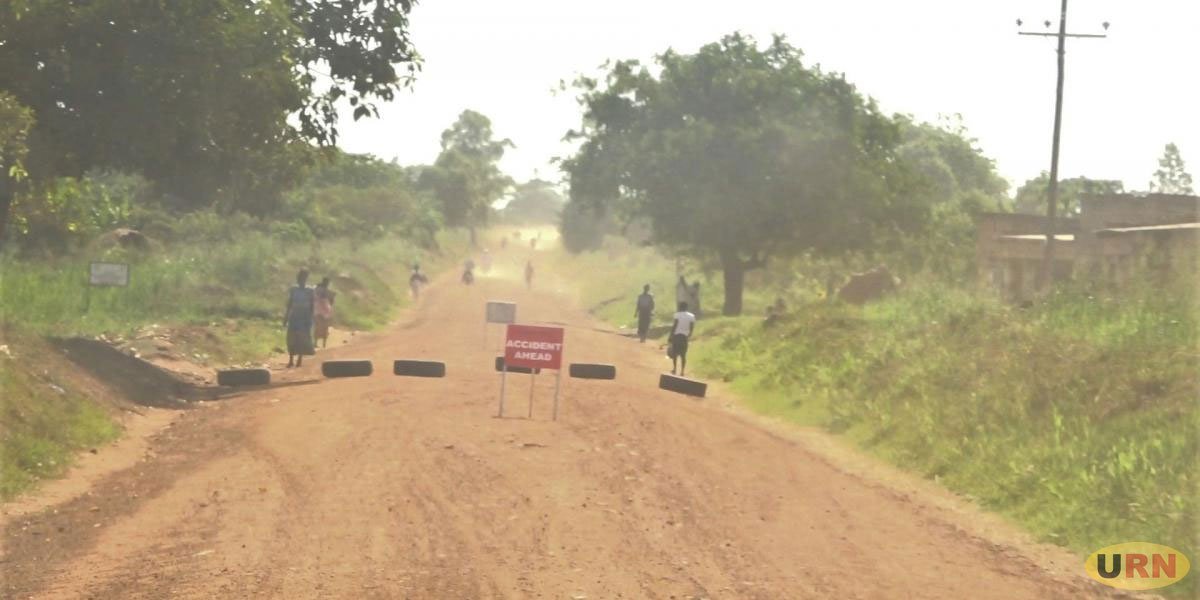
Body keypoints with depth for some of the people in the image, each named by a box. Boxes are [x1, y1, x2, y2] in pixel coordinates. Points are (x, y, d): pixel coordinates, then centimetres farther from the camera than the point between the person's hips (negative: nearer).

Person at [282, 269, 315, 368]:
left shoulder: (310, 291, -1)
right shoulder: (293, 290, 5)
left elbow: (311, 306, 0)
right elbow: (289, 305, 7)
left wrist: (310, 319, -5)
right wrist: (285, 318, 4)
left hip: (305, 318, -2)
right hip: (294, 317, 2)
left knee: (303, 339, -4)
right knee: (292, 339, -3)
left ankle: (300, 360, 4)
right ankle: (291, 360, 3)